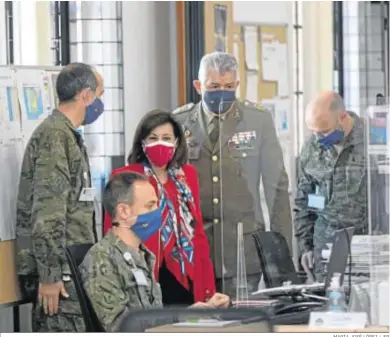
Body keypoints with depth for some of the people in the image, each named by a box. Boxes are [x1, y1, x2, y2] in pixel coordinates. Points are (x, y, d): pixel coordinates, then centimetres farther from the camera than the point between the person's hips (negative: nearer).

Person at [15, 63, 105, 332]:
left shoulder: (69, 136, 20)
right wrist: (49, 275, -21)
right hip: (60, 273, -10)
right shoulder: (54, 137, -12)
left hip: (72, 268, 10)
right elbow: (46, 212, -19)